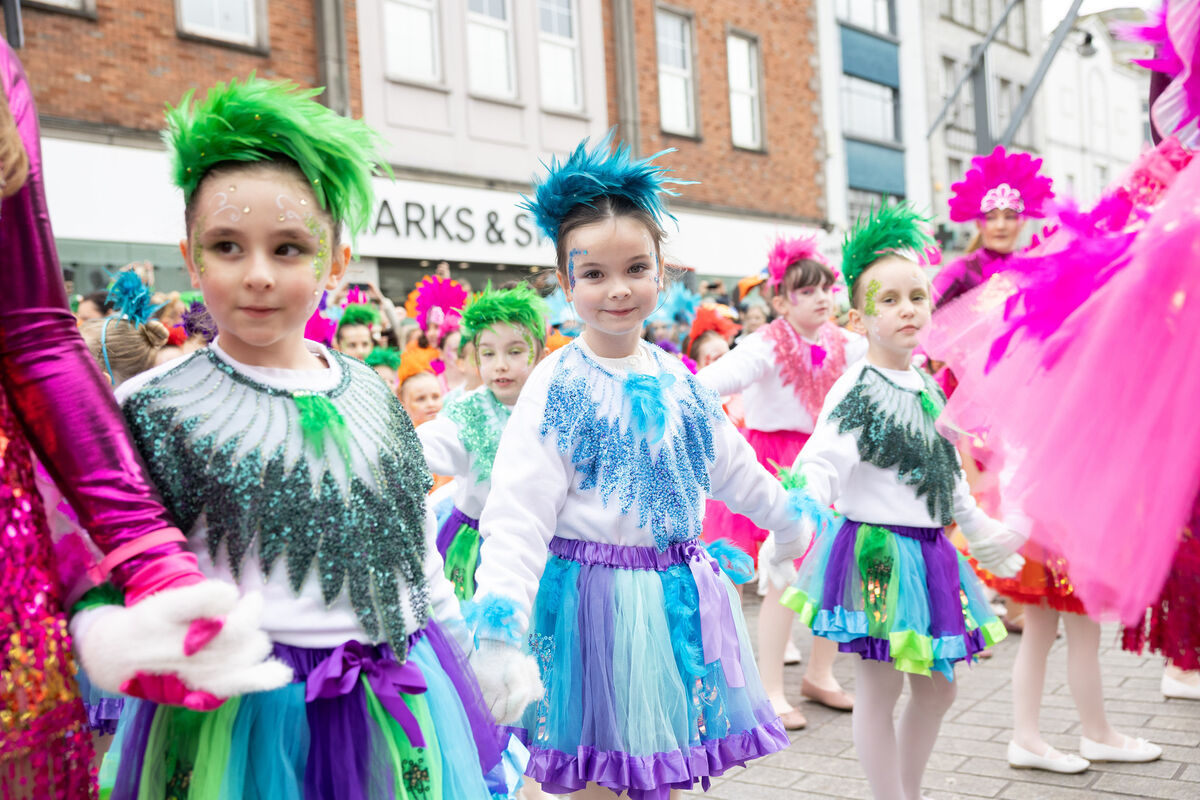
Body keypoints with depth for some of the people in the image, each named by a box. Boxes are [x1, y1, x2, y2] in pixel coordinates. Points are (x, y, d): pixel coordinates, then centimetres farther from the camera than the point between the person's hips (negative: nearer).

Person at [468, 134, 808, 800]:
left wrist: (794, 519, 33)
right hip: (595, 599, -5)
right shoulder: (556, 385, -12)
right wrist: (499, 635, -27)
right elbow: (517, 518, -18)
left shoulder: (677, 377, 5)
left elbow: (732, 467, 22)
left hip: (678, 600, 6)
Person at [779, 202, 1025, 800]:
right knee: (878, 688, 2)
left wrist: (982, 532, 27)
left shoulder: (928, 387, 9)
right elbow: (822, 463, -28)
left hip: (928, 550, 8)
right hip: (876, 551, -8)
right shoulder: (855, 390, -14)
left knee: (937, 687, 16)